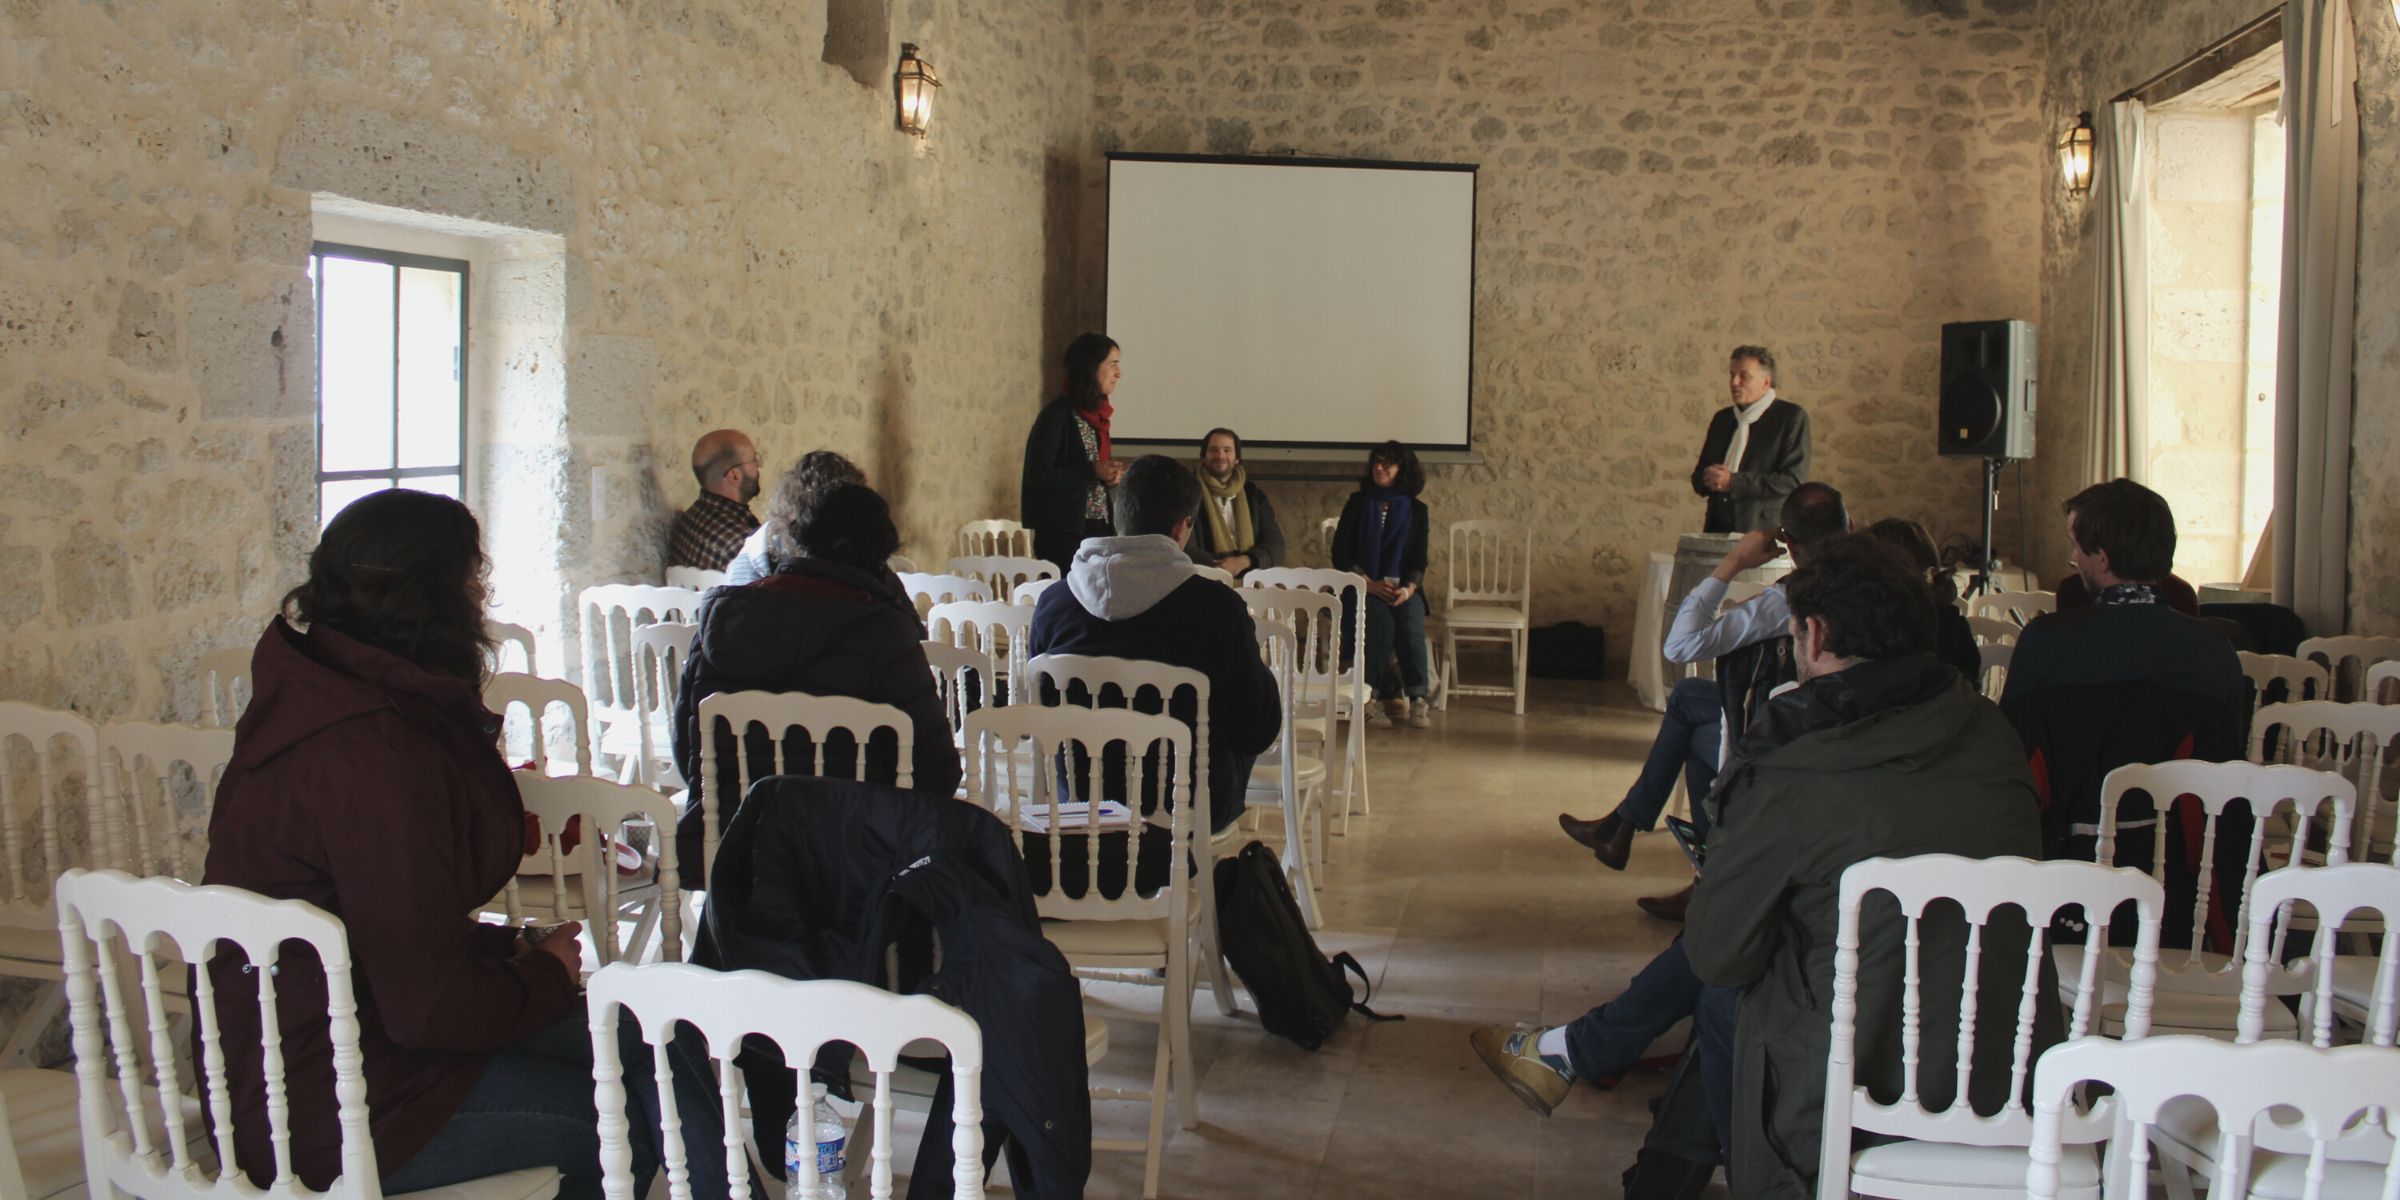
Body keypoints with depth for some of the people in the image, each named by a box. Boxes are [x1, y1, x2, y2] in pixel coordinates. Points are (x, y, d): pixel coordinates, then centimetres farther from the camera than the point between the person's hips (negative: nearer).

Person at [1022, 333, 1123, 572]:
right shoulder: (1058, 413, -12)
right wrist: (1092, 472, -17)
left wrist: (1110, 475, 2)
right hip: (1064, 532, -8)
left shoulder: (1094, 413, 12)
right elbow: (1039, 476, -18)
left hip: (1098, 527, 8)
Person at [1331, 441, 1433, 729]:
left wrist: (1408, 588, -17)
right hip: (1362, 588, -1)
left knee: (1411, 621, -30)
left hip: (1402, 588, 1)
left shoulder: (1416, 509, 8)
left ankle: (1417, 698, -28)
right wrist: (1369, 584, -14)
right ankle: (1371, 696, -27)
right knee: (1381, 619, -32)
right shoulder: (1358, 503, 5)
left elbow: (1419, 560, 4)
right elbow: (1340, 554, -1)